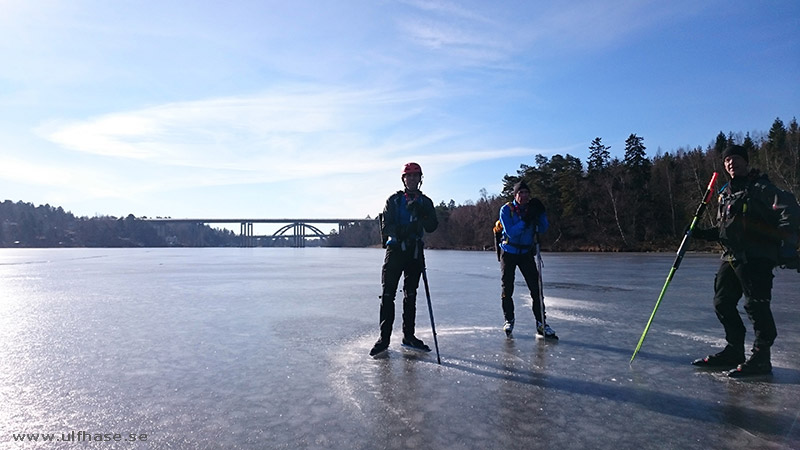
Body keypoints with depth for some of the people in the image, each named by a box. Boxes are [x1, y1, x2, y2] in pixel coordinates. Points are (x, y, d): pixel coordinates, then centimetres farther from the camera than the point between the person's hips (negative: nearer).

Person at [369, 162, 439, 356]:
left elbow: (432, 227, 0)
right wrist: (393, 237, -21)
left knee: (411, 295, 10)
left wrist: (421, 213, -16)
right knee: (388, 294, -6)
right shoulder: (394, 200, 6)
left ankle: (408, 336, 19)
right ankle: (384, 337, 0)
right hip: (395, 249, -2)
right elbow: (385, 224, -3)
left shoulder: (425, 202, 12)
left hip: (415, 251, 3)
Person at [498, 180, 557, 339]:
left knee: (536, 287, -5)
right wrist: (526, 220, -33)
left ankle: (541, 323, 0)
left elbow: (543, 229, -8)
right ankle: (509, 320, 20)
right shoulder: (506, 209, -12)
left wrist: (540, 213, -22)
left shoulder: (532, 208, -1)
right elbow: (510, 232, -23)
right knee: (507, 288, 3)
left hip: (526, 253, 2)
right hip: (508, 253, -2)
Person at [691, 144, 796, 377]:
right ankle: (733, 351, 21)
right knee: (723, 303, 10)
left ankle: (760, 357, 1)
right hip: (731, 257, 8)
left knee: (756, 304, -8)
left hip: (756, 256, -8)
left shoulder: (761, 187, -2)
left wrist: (786, 230, -31)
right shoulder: (725, 193, 20)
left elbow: (785, 211, -15)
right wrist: (703, 234, 11)